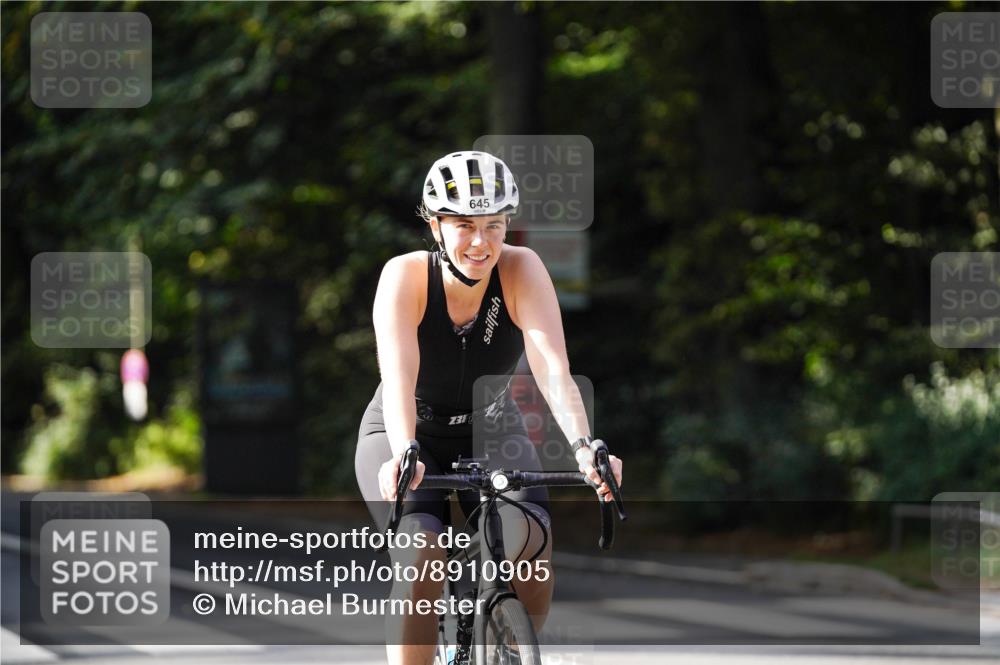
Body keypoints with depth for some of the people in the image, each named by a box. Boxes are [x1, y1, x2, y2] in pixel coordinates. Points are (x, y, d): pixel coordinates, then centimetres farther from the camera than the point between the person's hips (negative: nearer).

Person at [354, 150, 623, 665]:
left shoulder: (521, 270, -21)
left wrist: (583, 446, -49)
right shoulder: (405, 276, -24)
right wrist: (403, 454, -54)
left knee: (530, 541, -26)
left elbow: (553, 368, -32)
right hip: (406, 436, -1)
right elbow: (399, 375, -37)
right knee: (422, 558, -28)